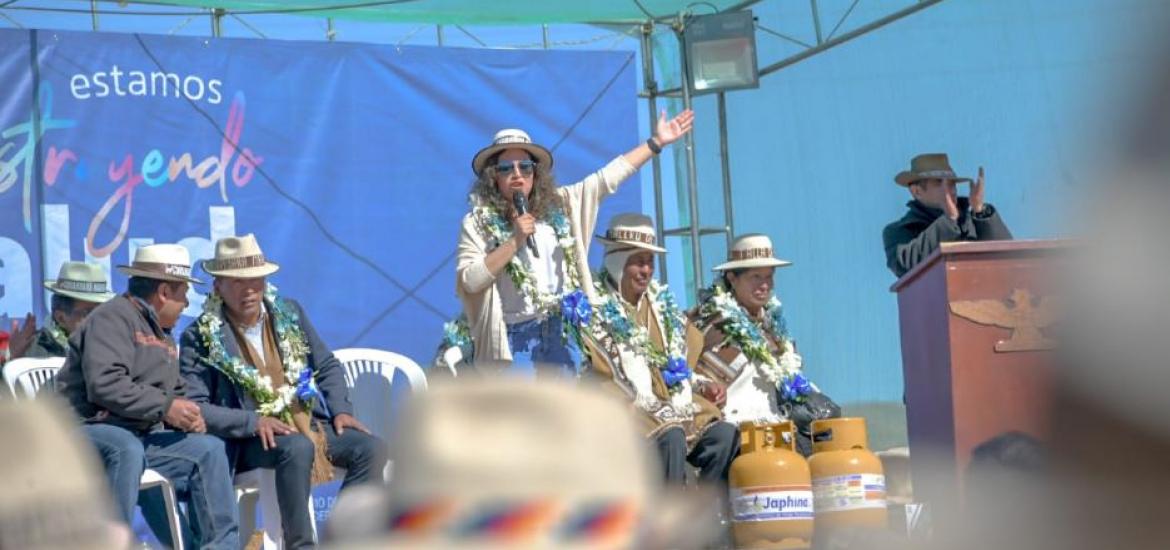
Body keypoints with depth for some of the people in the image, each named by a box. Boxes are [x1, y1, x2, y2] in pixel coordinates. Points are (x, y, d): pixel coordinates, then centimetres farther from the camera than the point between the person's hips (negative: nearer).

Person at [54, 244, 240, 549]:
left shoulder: (161, 334, 21)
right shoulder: (113, 317, -10)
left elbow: (175, 392, 28)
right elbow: (104, 384, -23)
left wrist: (187, 415, 4)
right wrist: (164, 407, -22)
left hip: (143, 435, 9)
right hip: (90, 429, -9)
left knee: (209, 448, -4)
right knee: (126, 448, -38)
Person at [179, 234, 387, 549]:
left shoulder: (289, 313, 11)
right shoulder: (201, 337, -5)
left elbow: (328, 366, 19)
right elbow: (193, 407, -11)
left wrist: (341, 410, 1)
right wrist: (253, 422, -21)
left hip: (310, 423, 6)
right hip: (251, 440, -6)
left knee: (370, 448, -16)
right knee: (298, 448, -36)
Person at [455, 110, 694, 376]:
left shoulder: (559, 204, 9)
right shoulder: (479, 222, -1)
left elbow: (607, 178, 12)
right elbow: (469, 280, -11)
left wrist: (657, 142, 12)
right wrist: (514, 241, -16)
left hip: (563, 330, 4)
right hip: (515, 336, -4)